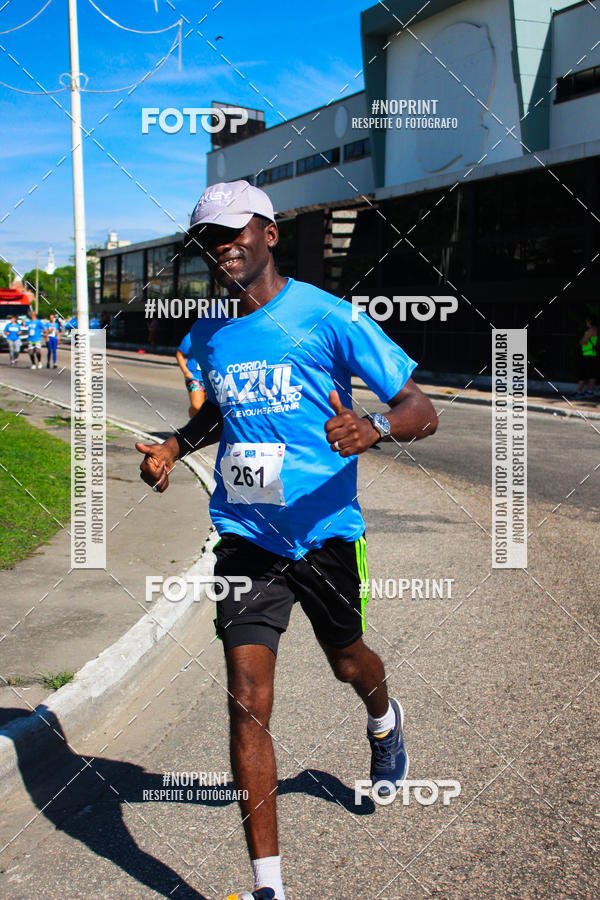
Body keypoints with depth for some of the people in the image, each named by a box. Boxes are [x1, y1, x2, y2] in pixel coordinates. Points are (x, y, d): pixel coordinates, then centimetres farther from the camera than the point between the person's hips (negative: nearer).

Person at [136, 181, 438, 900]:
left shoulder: (327, 316, -11)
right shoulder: (207, 336, 6)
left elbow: (421, 410, -11)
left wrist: (373, 427, -33)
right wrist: (174, 446, 9)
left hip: (325, 530, -2)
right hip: (244, 536, 3)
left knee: (347, 663, 20)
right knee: (248, 701, -6)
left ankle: (385, 723, 60)